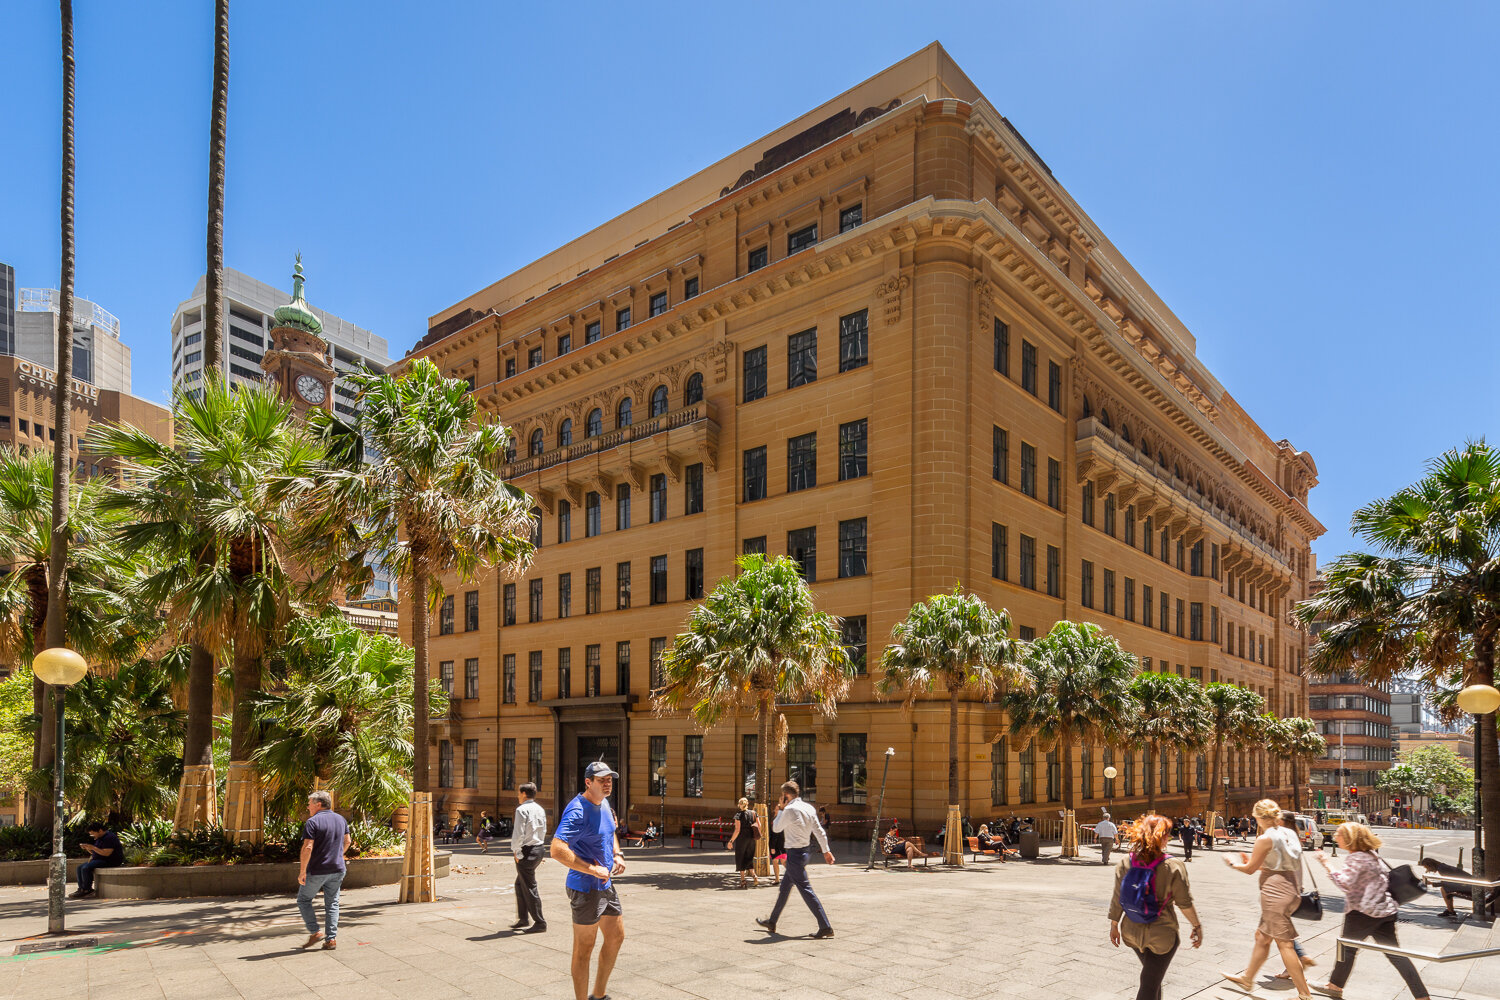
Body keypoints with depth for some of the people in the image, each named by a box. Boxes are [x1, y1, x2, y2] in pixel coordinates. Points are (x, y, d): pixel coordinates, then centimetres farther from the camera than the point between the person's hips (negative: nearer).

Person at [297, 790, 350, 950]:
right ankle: (331, 939, 7)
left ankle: (314, 932, 5)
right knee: (332, 904, 11)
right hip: (337, 869, 6)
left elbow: (307, 847, -20)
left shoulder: (313, 822, -13)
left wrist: (302, 871, -15)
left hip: (317, 871, -6)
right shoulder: (340, 819, 8)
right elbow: (347, 842, 18)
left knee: (303, 900, 14)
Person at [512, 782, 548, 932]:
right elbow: (543, 831, 13)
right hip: (539, 849, 9)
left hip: (526, 851, -9)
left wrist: (516, 852, -8)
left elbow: (518, 833, -18)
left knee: (529, 887, -1)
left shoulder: (522, 809, -14)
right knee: (520, 885, 21)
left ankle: (540, 923, 3)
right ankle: (523, 919, 26)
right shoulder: (540, 809, 11)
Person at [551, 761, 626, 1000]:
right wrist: (593, 870, -26)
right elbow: (558, 850, -32)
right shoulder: (577, 811, -22)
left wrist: (617, 855, 7)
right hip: (586, 889, -10)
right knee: (584, 949, 3)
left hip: (606, 885, 10)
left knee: (616, 937, 18)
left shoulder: (604, 804, 7)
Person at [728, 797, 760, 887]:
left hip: (741, 839, -4)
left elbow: (737, 830, -15)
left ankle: (743, 880, 6)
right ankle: (754, 875, -5)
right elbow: (759, 826, 2)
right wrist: (757, 835, 18)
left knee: (741, 859, 7)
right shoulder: (753, 813, 4)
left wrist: (731, 841, -10)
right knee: (749, 858, 15)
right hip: (751, 839, 4)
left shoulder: (738, 815, -10)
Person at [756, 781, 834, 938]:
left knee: (805, 889, -9)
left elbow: (776, 828, -3)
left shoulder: (790, 810, -16)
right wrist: (826, 850, 11)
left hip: (794, 853, -9)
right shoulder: (809, 808, 7)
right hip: (803, 852, 9)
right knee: (784, 888, 19)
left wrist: (781, 809, 4)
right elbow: (819, 831, 7)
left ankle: (825, 927, -12)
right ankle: (771, 923, 32)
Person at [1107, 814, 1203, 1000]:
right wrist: (1197, 926, 7)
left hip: (1132, 933, 4)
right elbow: (1185, 903, -8)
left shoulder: (1125, 862, -6)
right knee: (1150, 984, 3)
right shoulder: (1173, 867, -16)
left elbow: (1117, 899, 0)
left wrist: (1114, 924, 12)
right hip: (1162, 935, -4)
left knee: (1152, 975, 28)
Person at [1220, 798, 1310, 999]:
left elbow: (1250, 869, -5)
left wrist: (1233, 864, 14)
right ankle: (1247, 980, 31)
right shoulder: (1289, 834, 8)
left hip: (1275, 892, -9)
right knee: (1262, 936, 19)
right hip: (1291, 890, 9)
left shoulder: (1265, 839, -15)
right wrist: (1253, 862, 25)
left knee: (1284, 943, -2)